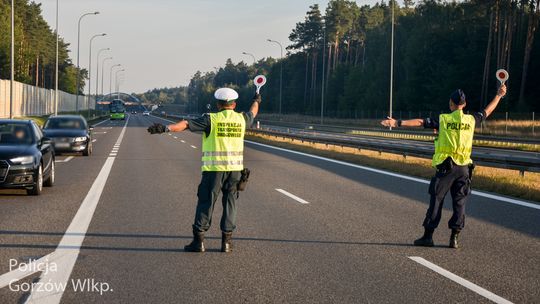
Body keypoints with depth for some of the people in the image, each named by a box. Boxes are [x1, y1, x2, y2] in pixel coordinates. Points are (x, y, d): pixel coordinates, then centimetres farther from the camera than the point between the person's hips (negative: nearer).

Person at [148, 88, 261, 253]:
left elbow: (187, 124, -14)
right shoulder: (241, 119, 8)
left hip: (214, 168, -3)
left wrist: (166, 128, -21)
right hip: (235, 167, 3)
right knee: (230, 203, 11)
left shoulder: (211, 119, -4)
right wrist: (256, 101, 52)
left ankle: (199, 240, 1)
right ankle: (227, 240, 10)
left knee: (206, 202, 2)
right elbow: (253, 114, 31)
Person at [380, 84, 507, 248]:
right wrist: (499, 96, 37)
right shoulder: (471, 119, 6)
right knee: (459, 203, 7)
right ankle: (454, 238, 4)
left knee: (436, 201, 2)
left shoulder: (443, 119, -3)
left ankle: (428, 236, 3)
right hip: (464, 168, 3)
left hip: (445, 166, -3)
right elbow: (487, 111, 23)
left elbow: (420, 122, -11)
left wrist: (398, 123, -13)